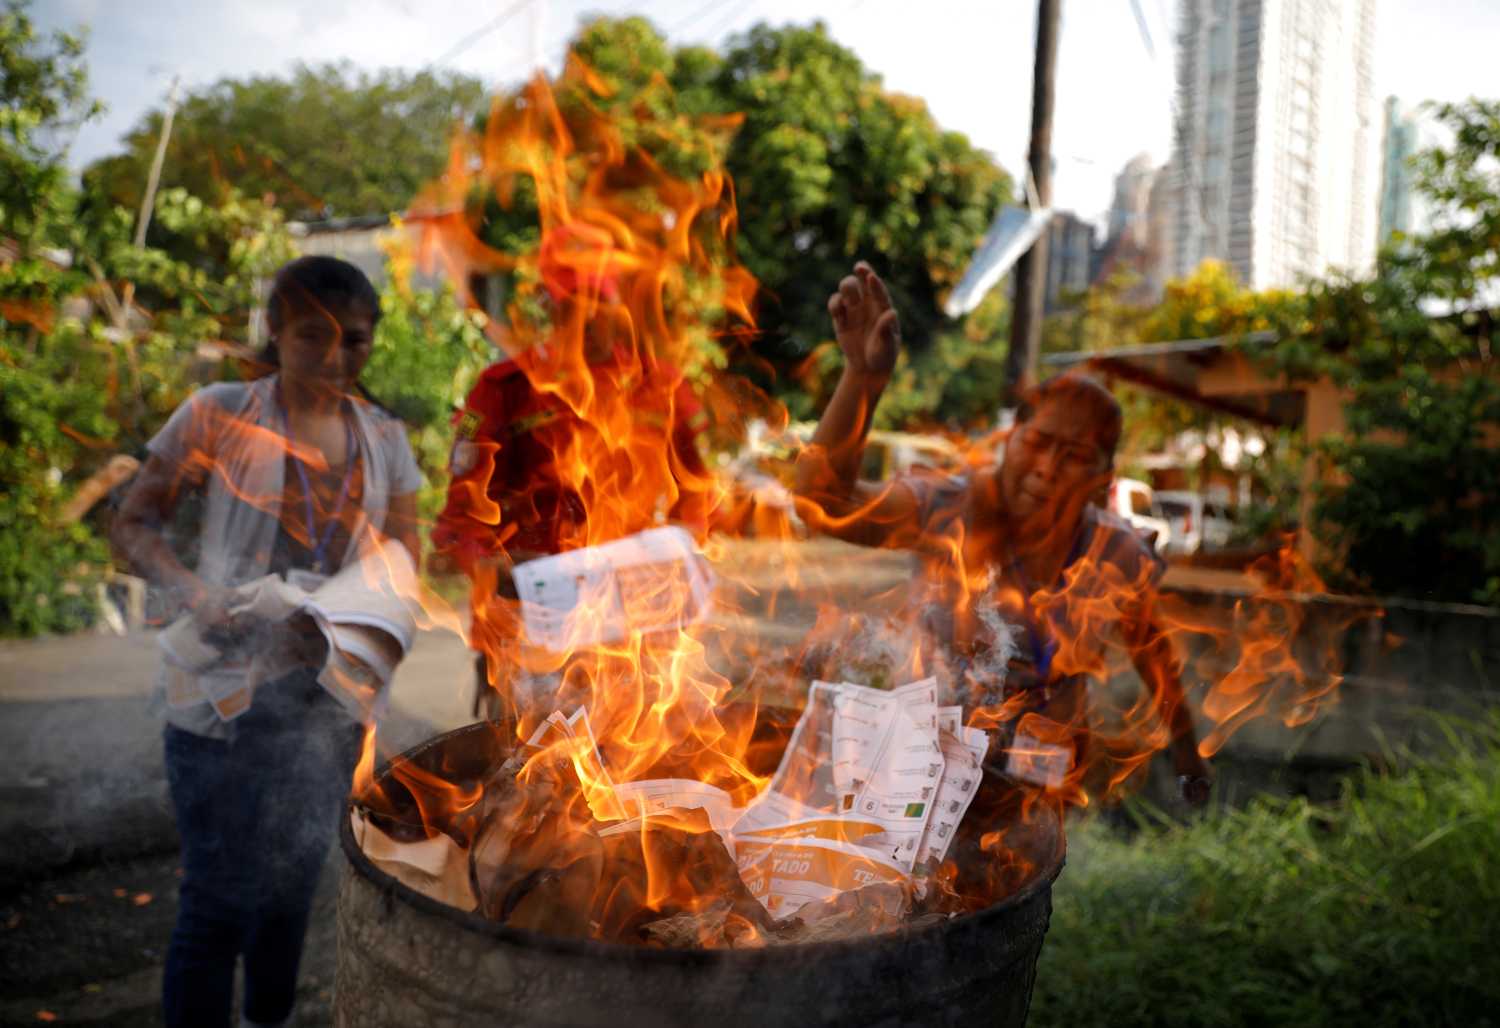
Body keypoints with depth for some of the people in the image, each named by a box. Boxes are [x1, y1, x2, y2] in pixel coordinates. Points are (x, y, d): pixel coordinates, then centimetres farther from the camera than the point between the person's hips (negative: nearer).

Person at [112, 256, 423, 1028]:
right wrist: (191, 590, -22)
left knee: (294, 885, 20)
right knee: (219, 900, 0)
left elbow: (401, 553, 7)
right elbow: (134, 523, -3)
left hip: (328, 701, 4)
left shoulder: (383, 438, 3)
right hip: (225, 698, -4)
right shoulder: (219, 415, -8)